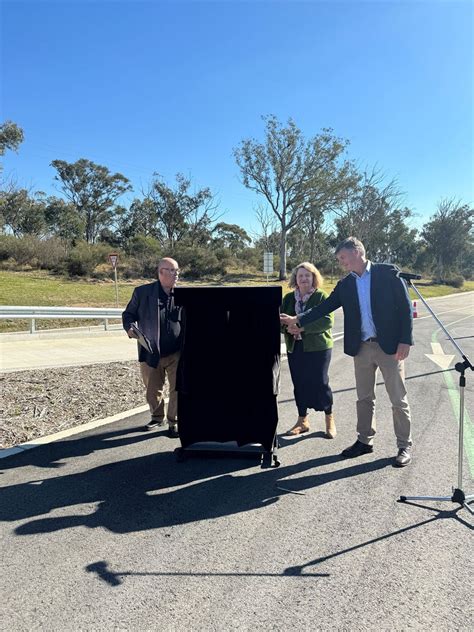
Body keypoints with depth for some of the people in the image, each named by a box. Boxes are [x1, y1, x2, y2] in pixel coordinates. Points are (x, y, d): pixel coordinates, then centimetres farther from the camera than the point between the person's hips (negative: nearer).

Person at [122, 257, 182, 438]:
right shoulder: (142, 292, -1)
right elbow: (128, 314, 5)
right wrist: (130, 328, -15)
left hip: (176, 354, 0)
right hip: (151, 354, 0)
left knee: (178, 389, 1)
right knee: (152, 390, 16)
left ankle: (174, 422, 20)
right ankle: (157, 417, 40)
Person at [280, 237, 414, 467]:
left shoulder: (388, 272, -4)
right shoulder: (345, 284, 8)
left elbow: (405, 307, -7)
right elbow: (325, 307, 2)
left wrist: (405, 340, -13)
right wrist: (298, 320, -10)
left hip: (389, 346, -4)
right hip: (361, 347, 5)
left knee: (398, 399, 4)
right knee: (364, 398, 14)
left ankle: (404, 446, 19)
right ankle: (364, 441, 29)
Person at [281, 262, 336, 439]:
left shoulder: (322, 296, -4)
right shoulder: (288, 298, 11)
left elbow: (328, 320, -14)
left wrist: (304, 328, -22)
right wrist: (288, 327, -13)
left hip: (318, 346, -4)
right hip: (295, 347, 5)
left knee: (320, 383, -1)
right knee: (299, 384, 8)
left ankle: (329, 419, 19)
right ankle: (302, 420, 23)